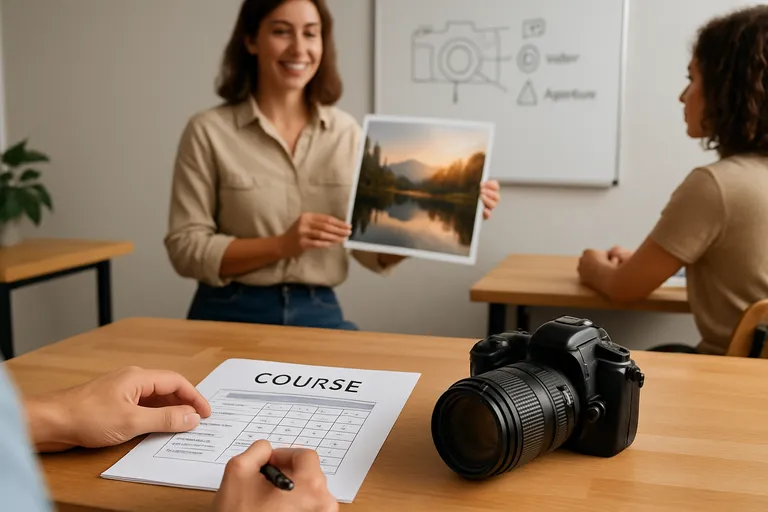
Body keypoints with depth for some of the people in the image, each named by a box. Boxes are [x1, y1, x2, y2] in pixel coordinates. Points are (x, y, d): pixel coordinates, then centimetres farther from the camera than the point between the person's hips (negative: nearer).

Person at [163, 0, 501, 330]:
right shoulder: (208, 131, -4)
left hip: (319, 316, 2)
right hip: (231, 316, -1)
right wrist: (281, 245, -20)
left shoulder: (347, 133, 4)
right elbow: (186, 249, -7)